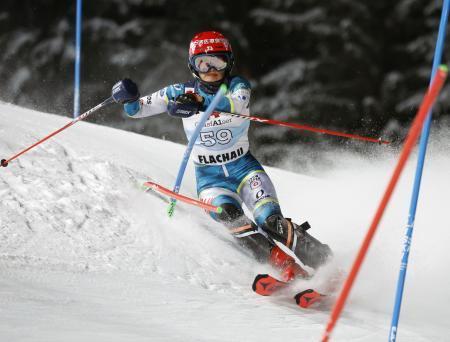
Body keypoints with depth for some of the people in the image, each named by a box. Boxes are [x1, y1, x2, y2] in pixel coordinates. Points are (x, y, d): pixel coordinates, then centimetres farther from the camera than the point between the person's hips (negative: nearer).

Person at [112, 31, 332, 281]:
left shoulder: (237, 86, -5)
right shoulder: (182, 92, 0)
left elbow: (237, 105, -30)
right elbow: (137, 110, 0)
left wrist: (200, 102, -46)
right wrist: (129, 98, -24)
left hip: (244, 166, 0)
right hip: (209, 174, 1)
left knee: (271, 222, -23)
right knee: (228, 213, -29)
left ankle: (321, 259, -12)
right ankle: (285, 266, -31)